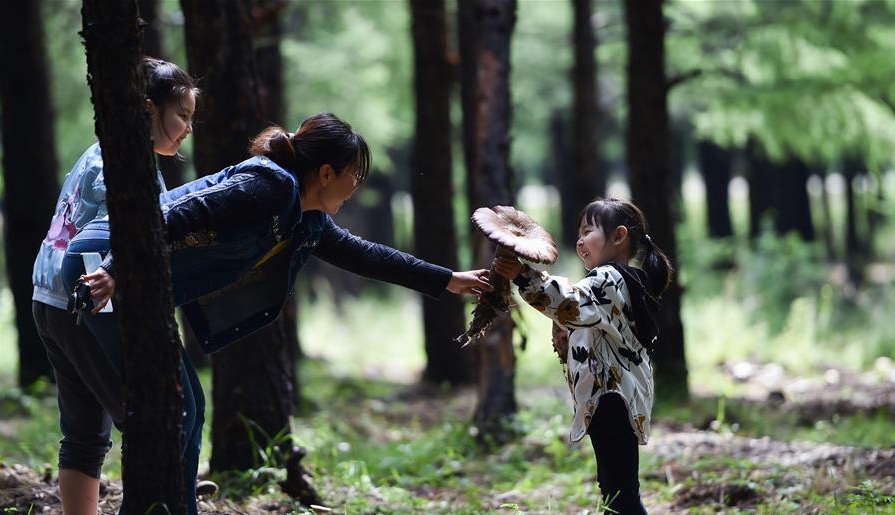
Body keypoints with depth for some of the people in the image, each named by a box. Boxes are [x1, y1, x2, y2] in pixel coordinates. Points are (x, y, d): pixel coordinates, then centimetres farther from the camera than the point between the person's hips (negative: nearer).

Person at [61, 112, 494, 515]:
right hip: (105, 268, -10)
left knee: (186, 411, 11)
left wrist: (450, 281, 28)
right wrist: (116, 273, -34)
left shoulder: (308, 222, 13)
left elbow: (363, 255, 24)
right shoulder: (269, 187, -18)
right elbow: (173, 218, -26)